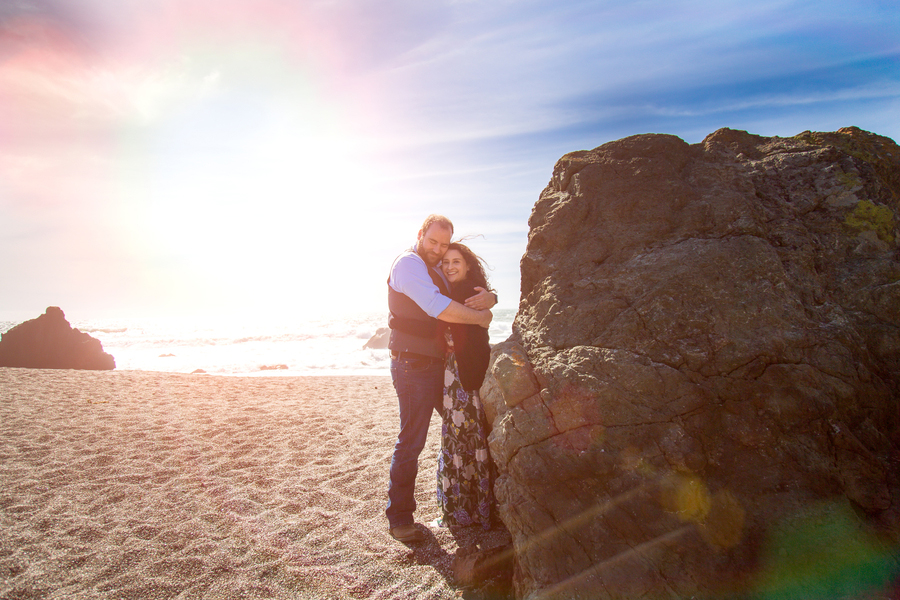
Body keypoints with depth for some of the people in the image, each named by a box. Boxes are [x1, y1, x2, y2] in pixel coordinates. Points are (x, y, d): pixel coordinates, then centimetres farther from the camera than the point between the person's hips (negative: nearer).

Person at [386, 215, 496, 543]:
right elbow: (438, 307, -25)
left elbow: (471, 295, 19)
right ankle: (399, 517, 9)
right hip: (413, 364, -9)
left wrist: (489, 298, -5)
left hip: (439, 362, 9)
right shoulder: (408, 263, -11)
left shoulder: (439, 269, 18)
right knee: (411, 440, -5)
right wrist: (480, 316, -13)